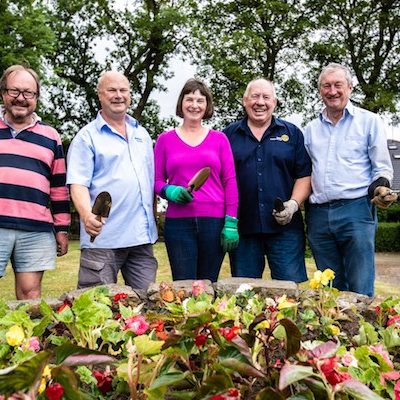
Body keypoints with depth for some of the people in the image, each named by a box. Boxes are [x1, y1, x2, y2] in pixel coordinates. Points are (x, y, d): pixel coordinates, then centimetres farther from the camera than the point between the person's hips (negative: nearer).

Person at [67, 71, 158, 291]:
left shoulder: (142, 134, 17)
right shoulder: (87, 136, 0)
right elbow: (78, 184, -10)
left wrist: (153, 219, 14)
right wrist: (87, 215, -28)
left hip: (142, 237, 5)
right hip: (103, 237, -5)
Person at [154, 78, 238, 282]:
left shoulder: (219, 138, 9)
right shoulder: (165, 139, 9)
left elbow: (230, 181, 6)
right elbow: (156, 181, 10)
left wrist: (231, 222, -3)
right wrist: (170, 191, -13)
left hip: (214, 221, 1)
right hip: (178, 221, 0)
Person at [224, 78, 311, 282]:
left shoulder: (292, 133, 10)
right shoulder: (229, 135, 10)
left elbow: (304, 174, 7)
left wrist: (294, 204, -9)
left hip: (284, 226, 0)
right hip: (242, 227, 1)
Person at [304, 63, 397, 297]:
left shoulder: (369, 121, 6)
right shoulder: (311, 129, 17)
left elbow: (382, 168, 4)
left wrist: (380, 188, -17)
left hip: (356, 210, -4)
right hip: (318, 214, 4)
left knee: (361, 291, -2)